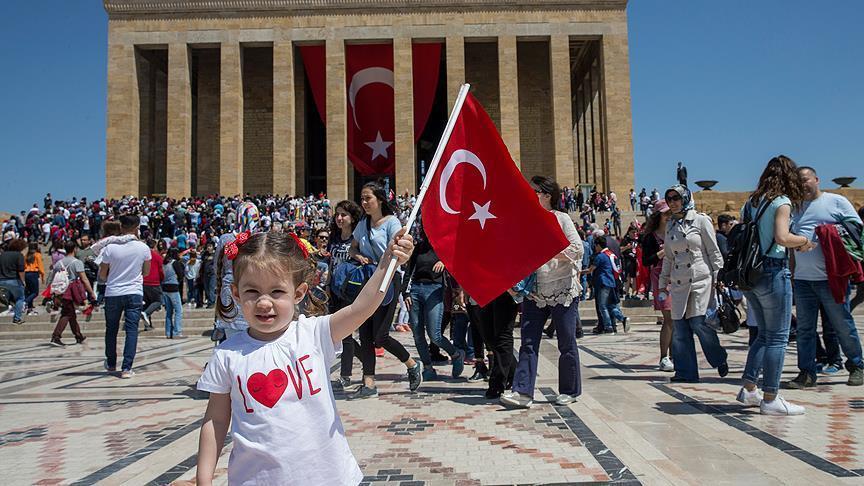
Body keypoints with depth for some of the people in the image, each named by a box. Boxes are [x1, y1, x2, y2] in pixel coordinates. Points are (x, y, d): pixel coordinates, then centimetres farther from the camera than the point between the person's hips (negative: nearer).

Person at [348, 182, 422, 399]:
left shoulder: (391, 222, -6)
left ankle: (413, 365, 17)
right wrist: (359, 257, 1)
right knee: (365, 334, 3)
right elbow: (352, 248, 22)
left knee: (380, 336, -8)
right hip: (367, 282, 7)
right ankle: (369, 384, 11)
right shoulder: (363, 225, 13)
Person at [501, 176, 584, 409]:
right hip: (534, 291, 4)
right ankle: (523, 391, -5)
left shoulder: (561, 219, -2)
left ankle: (569, 391, 18)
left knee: (566, 343, 4)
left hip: (563, 290, -4)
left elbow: (578, 249, -9)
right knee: (528, 342, -4)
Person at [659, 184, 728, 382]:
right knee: (679, 325, 0)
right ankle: (685, 372, 8)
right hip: (678, 283, 5)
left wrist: (718, 279, -6)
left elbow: (714, 252, -1)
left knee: (698, 323, -11)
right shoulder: (670, 226, 14)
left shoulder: (701, 221, 0)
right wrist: (663, 284, 17)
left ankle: (720, 360, 14)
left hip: (700, 279, -5)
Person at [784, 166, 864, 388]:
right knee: (804, 328, 5)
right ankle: (807, 373, 11)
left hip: (831, 278, -4)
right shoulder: (795, 208, 15)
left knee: (843, 324, 6)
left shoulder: (837, 201, 4)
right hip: (802, 279, 4)